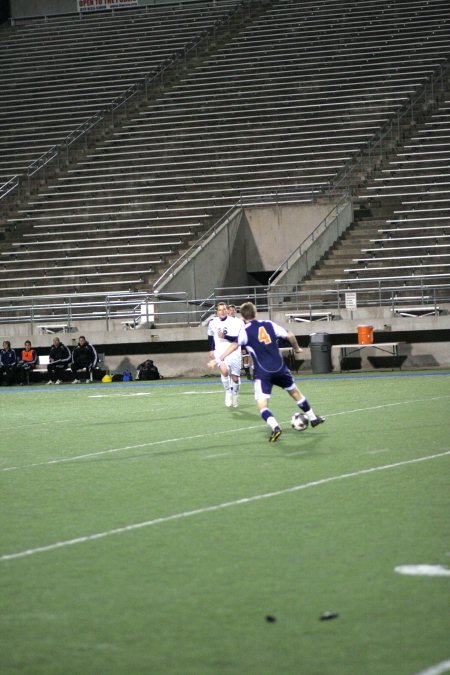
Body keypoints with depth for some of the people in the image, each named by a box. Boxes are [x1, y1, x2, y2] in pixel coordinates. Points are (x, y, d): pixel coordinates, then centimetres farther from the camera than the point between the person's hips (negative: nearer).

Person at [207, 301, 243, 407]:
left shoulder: (235, 322, -8)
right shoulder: (213, 322, 4)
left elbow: (238, 338, -16)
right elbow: (210, 336, 22)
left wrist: (225, 336, -25)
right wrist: (211, 349, 20)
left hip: (234, 352, 0)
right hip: (220, 351, 1)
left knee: (235, 377, 6)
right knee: (224, 371, -28)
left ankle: (235, 394, 36)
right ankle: (228, 391, -6)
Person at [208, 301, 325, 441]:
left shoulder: (246, 331, -6)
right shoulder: (269, 325, 5)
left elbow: (234, 345, -22)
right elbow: (289, 335, 3)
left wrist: (218, 360, -26)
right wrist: (296, 348, 22)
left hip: (263, 373, -4)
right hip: (280, 369, 4)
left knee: (262, 405, -6)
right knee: (295, 392, 26)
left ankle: (275, 427, -32)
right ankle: (313, 418, 41)